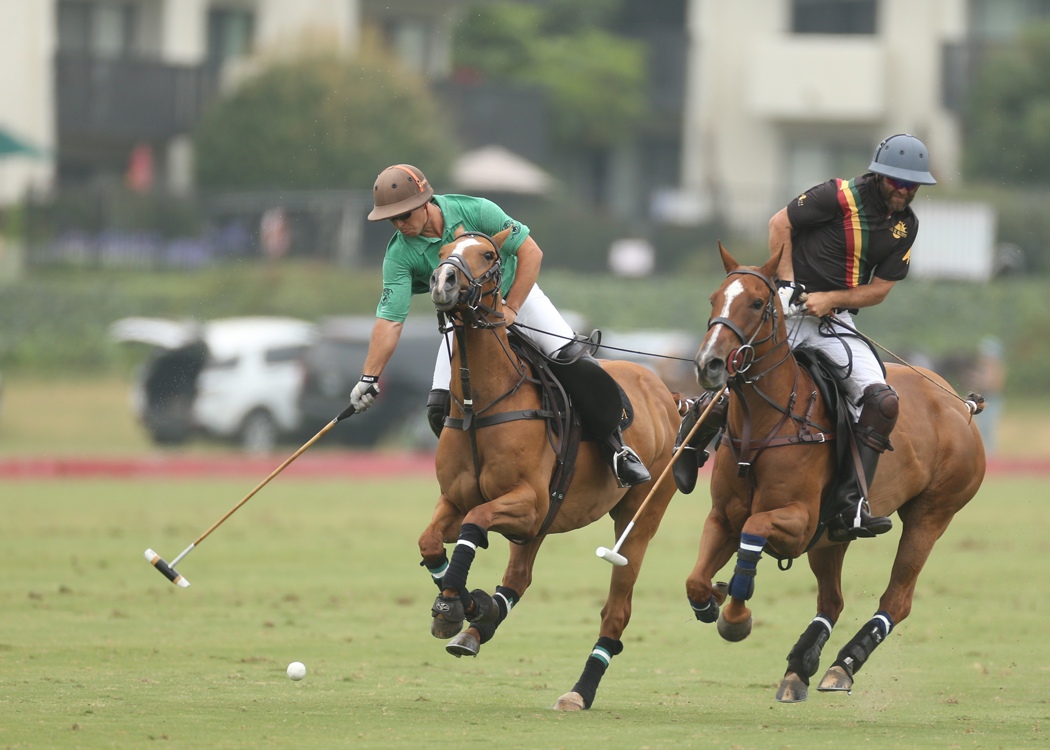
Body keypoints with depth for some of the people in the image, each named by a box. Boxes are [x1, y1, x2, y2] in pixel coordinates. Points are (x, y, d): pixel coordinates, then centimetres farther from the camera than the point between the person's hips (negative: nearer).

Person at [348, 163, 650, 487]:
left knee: (571, 357, -22)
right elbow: (389, 319, -22)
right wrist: (369, 378, -31)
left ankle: (614, 446, -9)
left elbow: (531, 252, -18)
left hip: (515, 293, -2)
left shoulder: (474, 211, -23)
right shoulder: (399, 255, -19)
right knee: (440, 407, -13)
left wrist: (510, 310, -21)